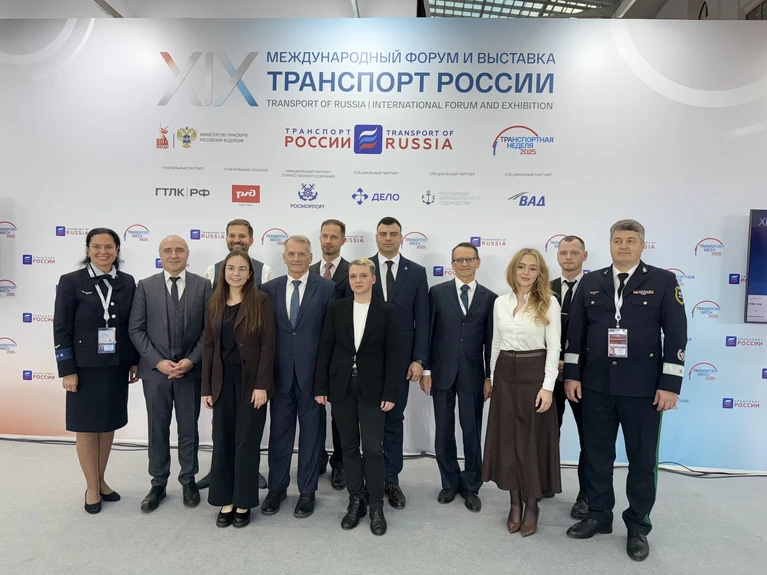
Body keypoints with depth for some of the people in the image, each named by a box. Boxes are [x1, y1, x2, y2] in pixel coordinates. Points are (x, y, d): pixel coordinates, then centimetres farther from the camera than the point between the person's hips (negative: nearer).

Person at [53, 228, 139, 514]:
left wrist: (134, 361, 4)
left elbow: (133, 325, 6)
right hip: (85, 367, -3)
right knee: (86, 427, 9)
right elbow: (61, 329, -8)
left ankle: (101, 480, 31)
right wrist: (67, 370, -11)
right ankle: (92, 487, 24)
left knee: (108, 424, 14)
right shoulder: (71, 282, -7)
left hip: (116, 366, 3)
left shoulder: (127, 282, 2)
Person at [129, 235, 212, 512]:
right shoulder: (145, 286, 1)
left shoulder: (203, 285, -1)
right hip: (155, 369, 1)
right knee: (157, 430, 12)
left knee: (189, 429, 11)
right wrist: (158, 362, -11)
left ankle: (188, 481, 28)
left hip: (191, 369, 0)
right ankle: (158, 484, 28)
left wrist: (192, 360, -12)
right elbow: (135, 329, -2)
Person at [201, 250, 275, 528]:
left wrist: (262, 385, -15)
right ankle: (226, 500, 26)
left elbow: (268, 344, -10)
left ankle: (243, 502, 21)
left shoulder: (260, 301, -6)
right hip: (223, 380, 4)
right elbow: (208, 345, 7)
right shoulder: (215, 303, 7)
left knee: (246, 442, 5)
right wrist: (206, 386, 4)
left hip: (251, 380, -4)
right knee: (222, 442, 10)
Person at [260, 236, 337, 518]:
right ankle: (276, 488, 31)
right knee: (279, 431, 13)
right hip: (280, 373, 2)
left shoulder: (326, 287, -2)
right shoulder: (270, 288, 5)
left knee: (311, 431, 10)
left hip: (312, 372, -2)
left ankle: (307, 491, 25)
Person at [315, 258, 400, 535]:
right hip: (341, 387, 2)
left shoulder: (386, 311, -2)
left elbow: (393, 354, -3)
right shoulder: (337, 308, 3)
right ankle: (355, 501, 26)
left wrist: (390, 392, -8)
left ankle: (376, 507, 16)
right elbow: (325, 349, 3)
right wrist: (321, 386, -1)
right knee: (349, 447, 11)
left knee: (373, 449, -1)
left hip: (371, 388, -2)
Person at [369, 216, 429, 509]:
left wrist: (419, 359, -6)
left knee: (394, 419, 10)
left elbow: (422, 320, 0)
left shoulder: (416, 272, 2)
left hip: (400, 356, 0)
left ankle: (391, 479, 23)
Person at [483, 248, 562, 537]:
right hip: (505, 374, 4)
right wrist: (492, 378, 10)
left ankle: (532, 506, 22)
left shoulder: (549, 303, -5)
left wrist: (547, 386, -15)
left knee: (533, 439, 5)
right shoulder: (500, 302, 6)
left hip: (534, 374, -4)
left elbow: (554, 347, -8)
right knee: (507, 439, 9)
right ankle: (515, 503, 25)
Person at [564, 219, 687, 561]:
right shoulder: (591, 282, 5)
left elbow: (676, 335, -5)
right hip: (596, 385, 2)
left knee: (642, 460, 10)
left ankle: (638, 527, 28)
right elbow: (575, 331, 5)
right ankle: (598, 516, 31)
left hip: (643, 387, -2)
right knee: (597, 455, 13)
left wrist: (670, 384, -10)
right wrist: (572, 375, 1)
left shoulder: (663, 281, -2)